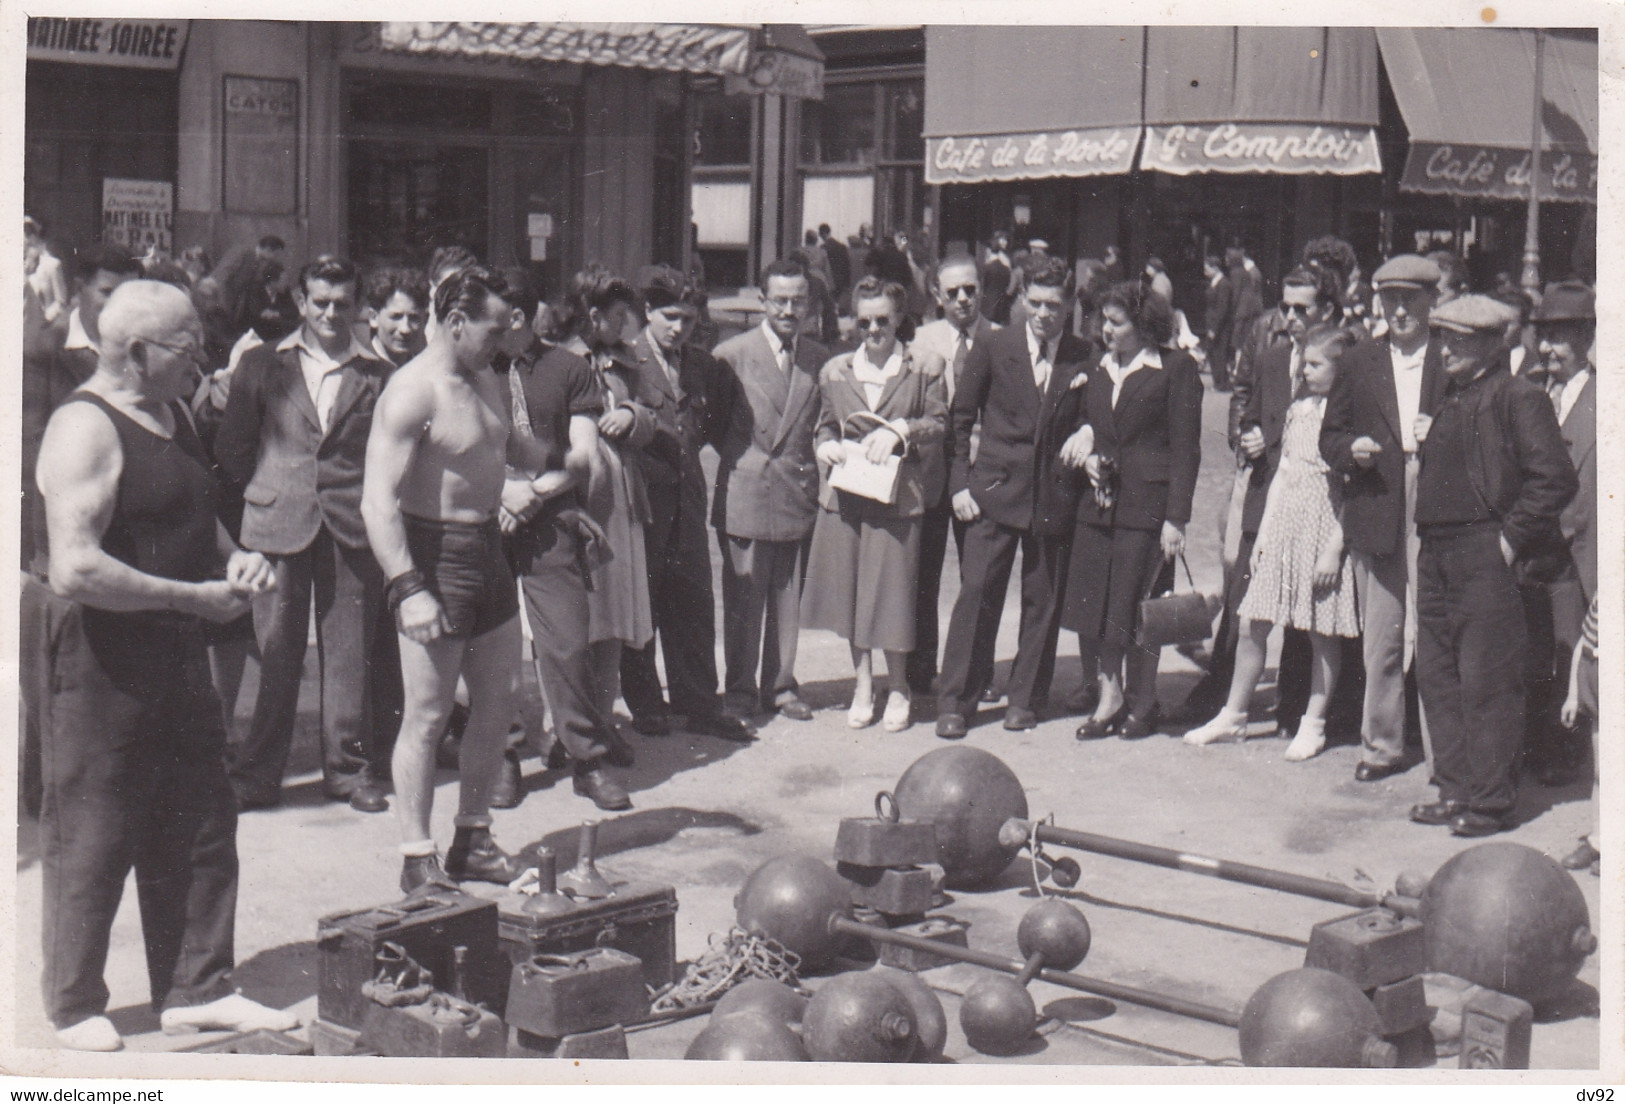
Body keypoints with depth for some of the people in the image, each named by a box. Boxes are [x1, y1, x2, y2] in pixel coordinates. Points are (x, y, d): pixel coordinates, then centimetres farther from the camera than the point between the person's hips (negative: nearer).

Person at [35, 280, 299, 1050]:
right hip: (101, 665, -9)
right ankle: (75, 1008, 18)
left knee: (200, 829, 12)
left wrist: (232, 558, 6)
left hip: (176, 659, 9)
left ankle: (196, 990, 24)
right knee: (92, 842, 3)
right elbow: (75, 572, -26)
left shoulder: (171, 416, 12)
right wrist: (199, 598, -21)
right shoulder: (85, 429, -17)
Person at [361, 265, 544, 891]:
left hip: (489, 553, 9)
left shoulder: (488, 382, 10)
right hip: (435, 556, -9)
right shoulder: (412, 392, -17)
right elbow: (379, 500, -23)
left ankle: (472, 841, 27)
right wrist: (407, 590, -29)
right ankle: (418, 860, 9)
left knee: (497, 707, 14)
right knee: (427, 716, -1)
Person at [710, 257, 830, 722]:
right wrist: (741, 462, -1)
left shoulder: (820, 359, 8)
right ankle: (740, 689, 13)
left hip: (799, 492, 3)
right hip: (746, 493, -3)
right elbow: (715, 424, 4)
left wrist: (811, 467, 3)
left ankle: (780, 685, 21)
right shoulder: (732, 355, -3)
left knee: (789, 596, 10)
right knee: (743, 596, 2)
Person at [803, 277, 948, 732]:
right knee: (849, 588, 7)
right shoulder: (836, 371, 10)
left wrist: (899, 431, -13)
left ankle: (898, 689, 16)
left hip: (897, 494, -3)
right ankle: (862, 684, 21)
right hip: (844, 494, 3)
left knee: (892, 589, -1)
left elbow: (938, 425, 2)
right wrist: (826, 446, -3)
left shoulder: (925, 367, 2)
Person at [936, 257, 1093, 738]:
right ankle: (955, 701, 4)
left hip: (1054, 496, 1)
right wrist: (960, 482, 0)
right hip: (995, 490, -1)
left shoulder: (1084, 359, 5)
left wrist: (1085, 435, -7)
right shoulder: (993, 348, 3)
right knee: (977, 593, -3)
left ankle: (1025, 699, 20)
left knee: (1043, 600, 7)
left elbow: (1089, 420, 17)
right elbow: (961, 418, 6)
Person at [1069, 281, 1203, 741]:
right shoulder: (1100, 369, 15)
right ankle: (1110, 697, 16)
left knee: (1138, 610, -1)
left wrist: (1176, 517, -14)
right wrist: (1088, 459, 3)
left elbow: (1186, 448, -8)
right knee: (1094, 605, 3)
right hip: (1100, 504, 6)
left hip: (1147, 503, -6)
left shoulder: (1176, 368, -4)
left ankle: (1142, 704, 15)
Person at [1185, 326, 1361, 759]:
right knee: (1251, 626, 6)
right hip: (1283, 523, 6)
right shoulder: (1299, 407, 11)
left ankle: (1313, 724, 15)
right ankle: (1233, 715, 17)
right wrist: (1263, 533, 12)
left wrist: (1335, 548, -15)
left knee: (1322, 632, 3)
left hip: (1323, 528, -6)